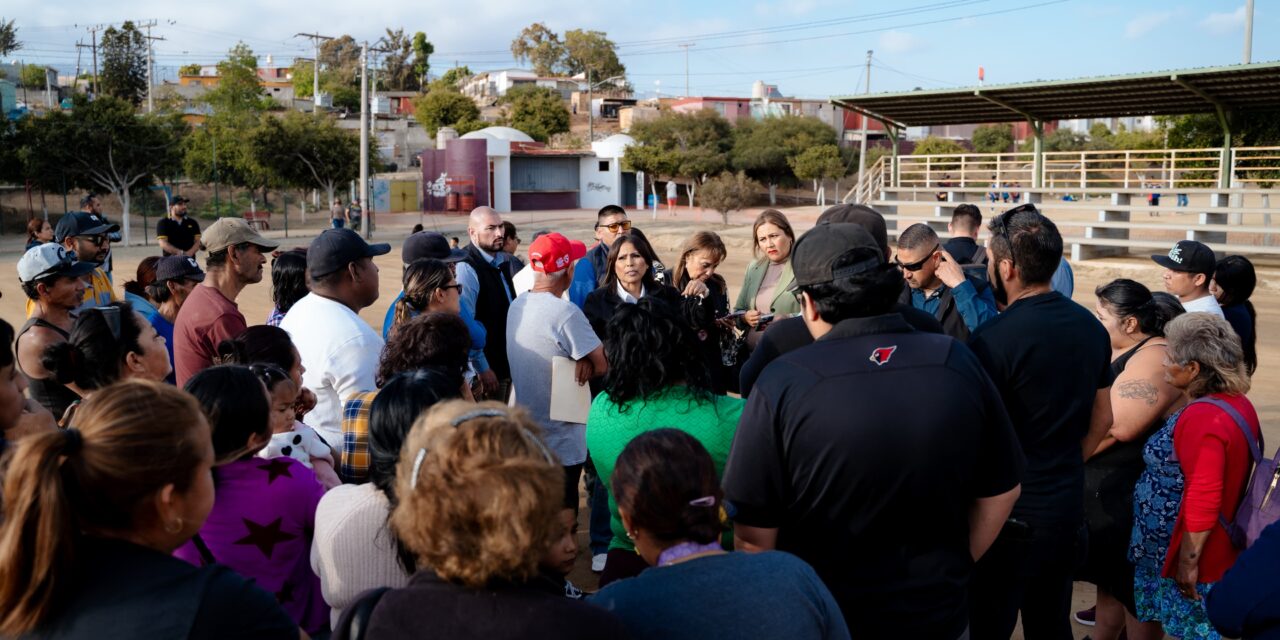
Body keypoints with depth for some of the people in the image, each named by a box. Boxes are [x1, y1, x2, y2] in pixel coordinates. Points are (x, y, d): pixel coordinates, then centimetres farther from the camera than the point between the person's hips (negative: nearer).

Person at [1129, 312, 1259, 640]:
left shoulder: (1202, 418, -25)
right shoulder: (1238, 403, 6)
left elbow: (1202, 500, -27)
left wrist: (1189, 560, -21)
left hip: (1187, 554, -10)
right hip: (1222, 549, 10)